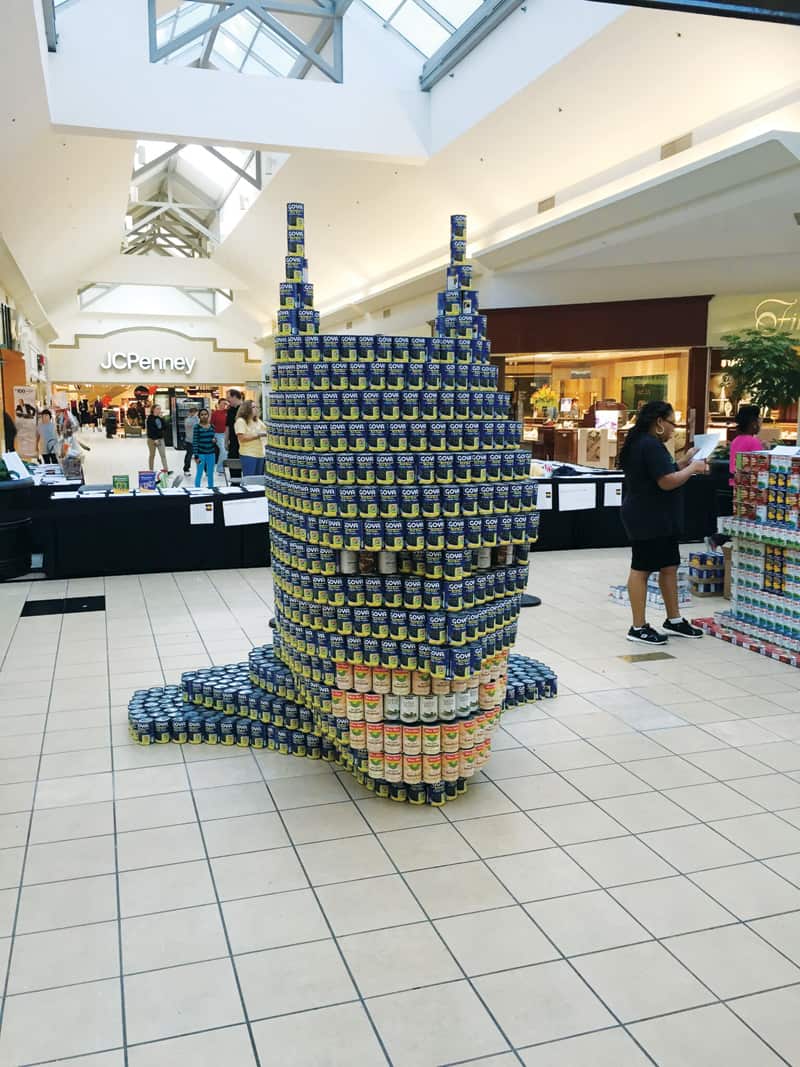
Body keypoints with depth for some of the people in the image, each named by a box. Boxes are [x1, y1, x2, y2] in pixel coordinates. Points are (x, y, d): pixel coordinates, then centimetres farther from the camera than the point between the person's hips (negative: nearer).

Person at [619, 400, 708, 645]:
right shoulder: (651, 445, -19)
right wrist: (693, 468, -9)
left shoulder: (642, 442, 14)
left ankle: (674, 620, 25)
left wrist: (683, 463, 13)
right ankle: (638, 628, 5)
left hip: (659, 519, 11)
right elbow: (667, 482, -22)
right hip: (647, 519, -11)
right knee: (642, 569, -3)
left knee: (669, 567, 15)